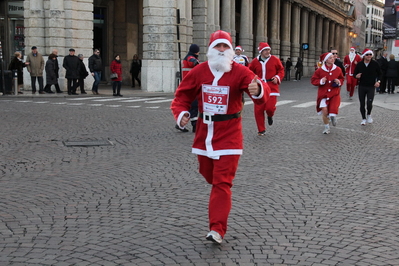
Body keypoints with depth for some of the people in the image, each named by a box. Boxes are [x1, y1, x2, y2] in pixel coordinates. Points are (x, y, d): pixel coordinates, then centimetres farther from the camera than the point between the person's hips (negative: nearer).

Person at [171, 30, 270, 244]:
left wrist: (258, 90, -50)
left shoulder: (240, 72, -11)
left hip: (228, 134, -4)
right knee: (208, 174, 20)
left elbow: (261, 90, -25)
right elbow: (183, 94, 6)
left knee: (222, 182, -8)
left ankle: (217, 230, -7)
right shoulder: (199, 71, -1)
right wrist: (181, 112, -12)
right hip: (204, 131, 4)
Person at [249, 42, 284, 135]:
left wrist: (278, 78, -8)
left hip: (272, 87, -1)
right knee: (258, 110, -1)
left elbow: (281, 70, 9)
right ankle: (261, 130, 14)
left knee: (270, 107, -15)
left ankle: (270, 116, 25)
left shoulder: (275, 59, 0)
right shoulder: (255, 61, 3)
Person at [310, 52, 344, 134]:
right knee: (324, 111, -6)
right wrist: (321, 81, -16)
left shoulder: (338, 69, 2)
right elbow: (313, 80, 1)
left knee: (333, 110, -16)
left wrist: (339, 82, -6)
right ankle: (326, 127, 17)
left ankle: (333, 117, 25)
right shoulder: (320, 70, -4)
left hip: (334, 94, 0)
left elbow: (342, 78, 16)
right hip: (323, 93, 0)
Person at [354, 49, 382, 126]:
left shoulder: (375, 64, -5)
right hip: (361, 87, 2)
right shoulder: (359, 64, -2)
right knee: (362, 104, 5)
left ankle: (369, 115, 17)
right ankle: (363, 118, 22)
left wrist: (378, 81, -10)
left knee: (369, 103, -12)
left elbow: (380, 74, 6)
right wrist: (356, 76, -16)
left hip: (371, 87, -2)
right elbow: (355, 74, 7)